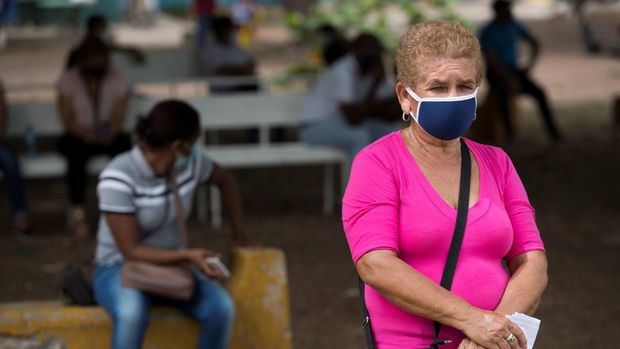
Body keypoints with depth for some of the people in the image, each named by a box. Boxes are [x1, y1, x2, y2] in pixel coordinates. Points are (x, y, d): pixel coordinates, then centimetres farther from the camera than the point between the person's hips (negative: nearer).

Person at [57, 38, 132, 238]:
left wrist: (108, 134, -28)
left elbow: (119, 117, -5)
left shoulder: (116, 80, 3)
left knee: (123, 143, -33)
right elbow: (67, 119, -7)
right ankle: (78, 212, -40)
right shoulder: (68, 80, -1)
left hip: (108, 136, 2)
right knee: (76, 150, -37)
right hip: (78, 136, -1)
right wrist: (85, 133, -27)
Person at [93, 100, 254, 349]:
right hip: (119, 269, -5)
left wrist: (239, 235, 12)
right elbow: (131, 252, -25)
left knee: (221, 307, -26)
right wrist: (188, 256, -33)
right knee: (132, 313, -41)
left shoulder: (189, 162, -8)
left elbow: (225, 180, 15)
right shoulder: (117, 179, -26)